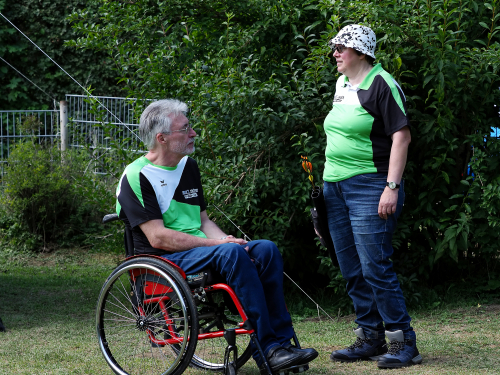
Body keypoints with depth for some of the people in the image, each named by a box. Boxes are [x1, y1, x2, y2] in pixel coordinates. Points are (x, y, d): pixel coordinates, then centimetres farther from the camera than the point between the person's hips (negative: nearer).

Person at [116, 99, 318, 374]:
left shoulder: (188, 166, 17)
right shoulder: (136, 176, -9)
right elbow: (157, 237, -17)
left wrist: (228, 240, -3)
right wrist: (215, 243, -17)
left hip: (201, 249, 8)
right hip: (163, 261, -8)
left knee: (266, 250, -15)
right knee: (231, 253, -33)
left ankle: (282, 343, -18)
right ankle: (266, 350, -33)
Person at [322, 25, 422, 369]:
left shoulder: (381, 84, -9)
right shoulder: (342, 84, 15)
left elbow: (401, 136, -14)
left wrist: (392, 187, -20)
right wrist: (326, 180, 19)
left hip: (369, 185, -8)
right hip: (335, 186, 8)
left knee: (375, 268, -11)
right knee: (353, 272, 9)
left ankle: (403, 343, -4)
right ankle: (370, 338, 18)